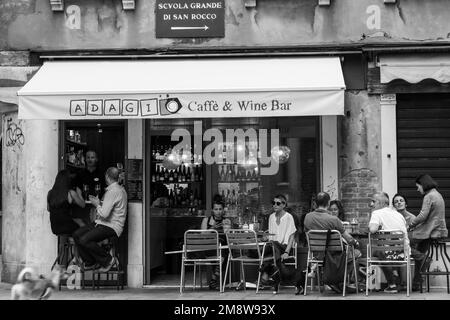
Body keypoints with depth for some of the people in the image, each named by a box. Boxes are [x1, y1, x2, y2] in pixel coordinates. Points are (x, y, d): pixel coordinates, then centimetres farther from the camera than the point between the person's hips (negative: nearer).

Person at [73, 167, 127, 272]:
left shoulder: (113, 191, -19)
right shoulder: (118, 188, 14)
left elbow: (104, 214, -24)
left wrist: (97, 205, -6)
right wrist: (98, 203, 10)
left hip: (112, 227, -10)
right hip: (102, 223, 10)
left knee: (84, 240, -24)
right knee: (77, 235, 0)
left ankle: (108, 260, -7)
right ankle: (90, 263, 9)